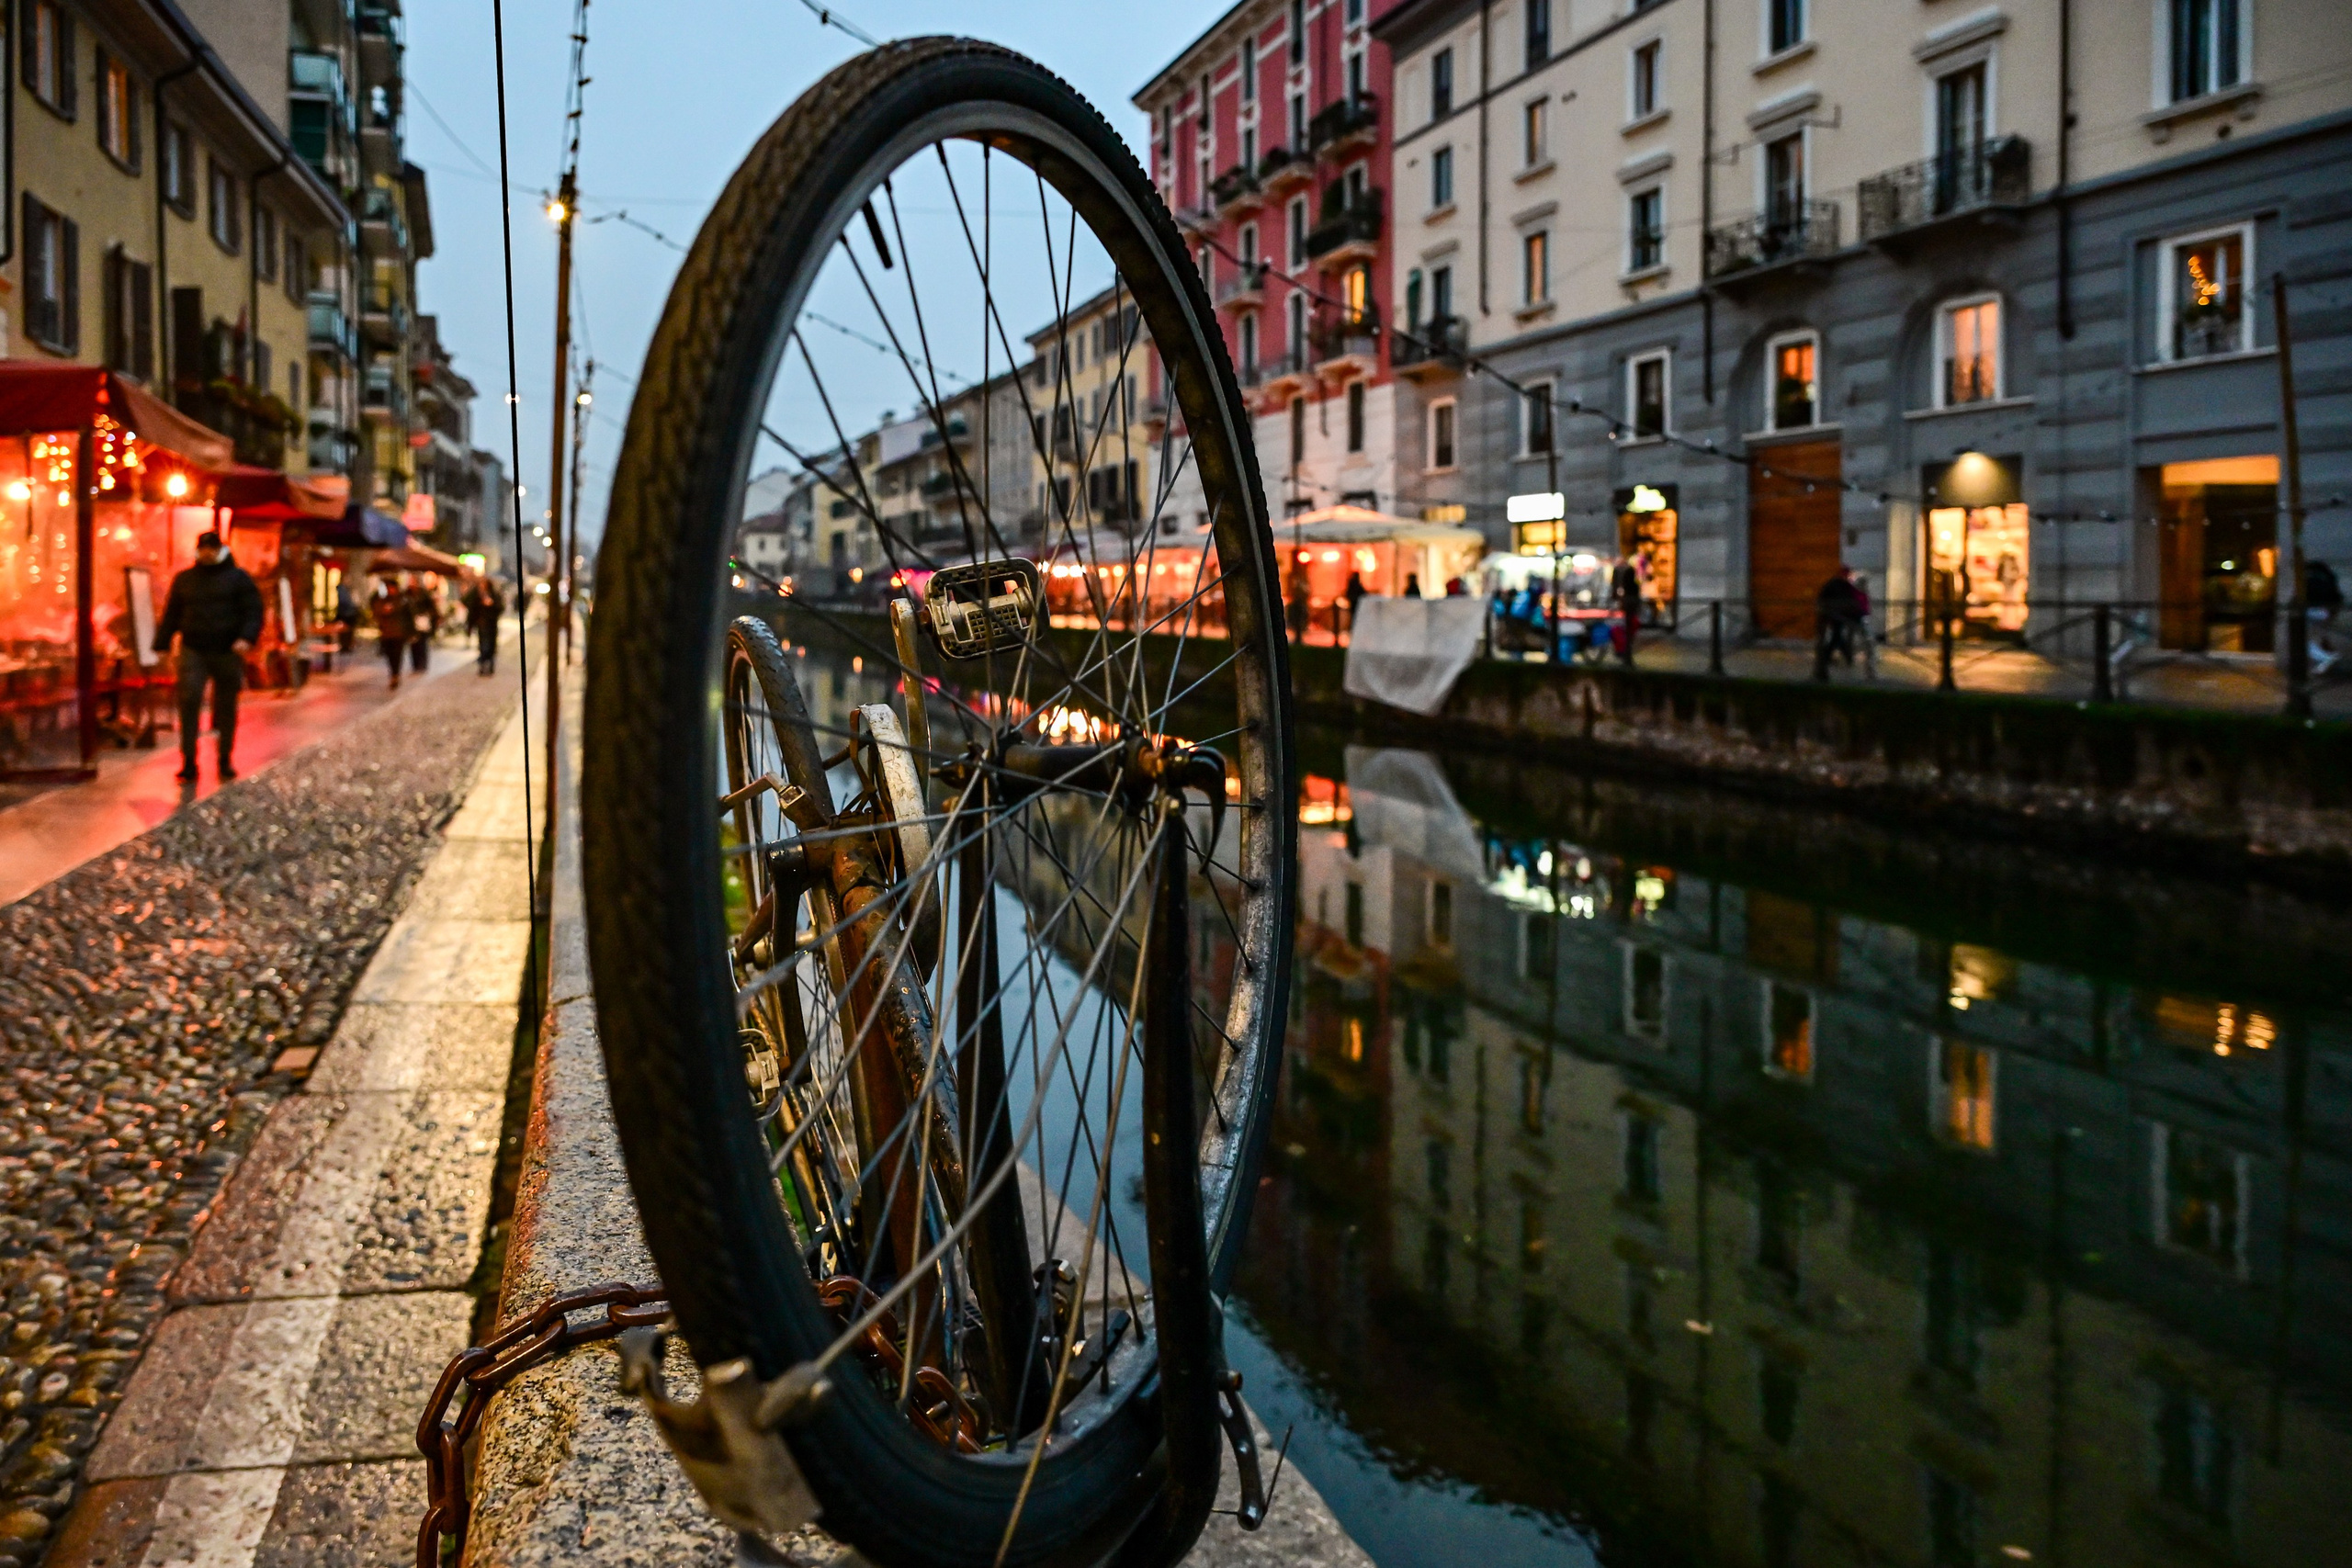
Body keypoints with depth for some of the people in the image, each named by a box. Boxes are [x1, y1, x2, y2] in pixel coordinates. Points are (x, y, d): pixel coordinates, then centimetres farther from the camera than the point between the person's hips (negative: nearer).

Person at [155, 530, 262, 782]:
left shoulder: (238, 577, 5)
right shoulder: (184, 579, 15)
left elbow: (253, 610, -2)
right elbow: (171, 614, 18)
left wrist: (247, 638, -18)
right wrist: (161, 645, 10)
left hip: (228, 652, -1)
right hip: (193, 651, 1)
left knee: (226, 706, 6)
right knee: (189, 702, -12)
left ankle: (225, 761, 18)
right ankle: (188, 763, -11)